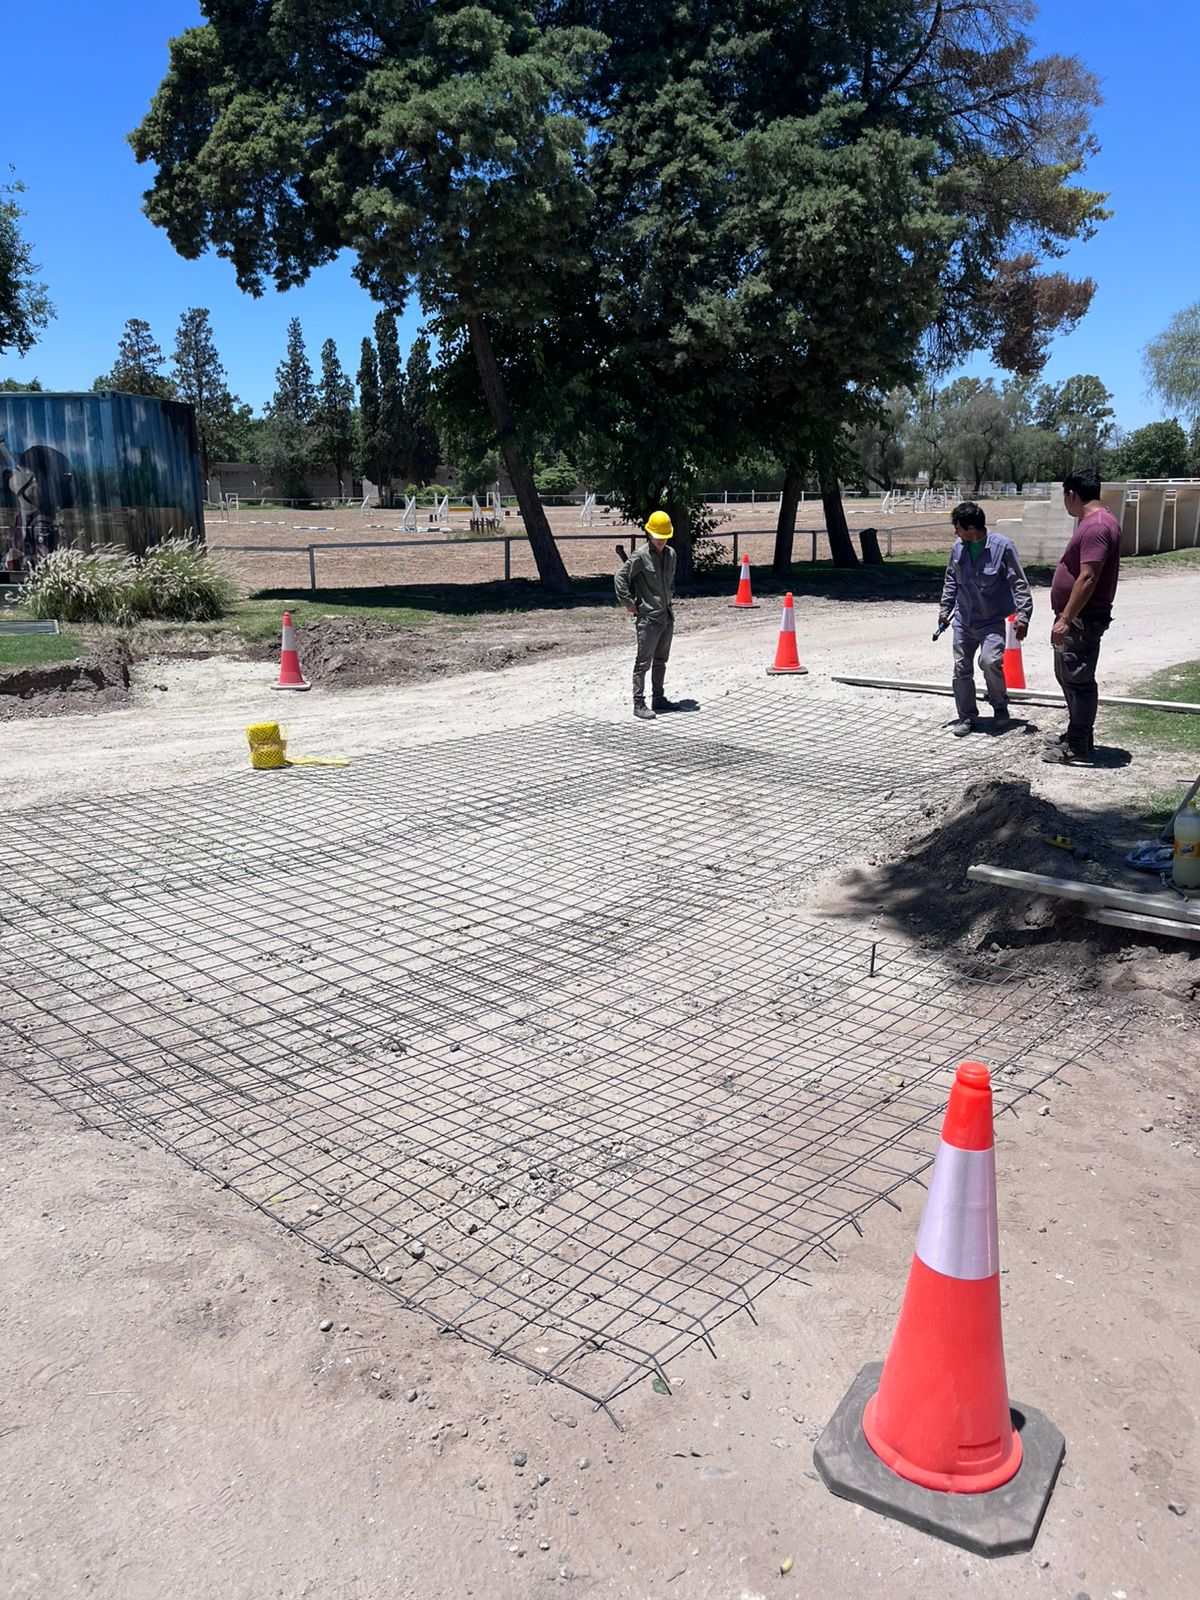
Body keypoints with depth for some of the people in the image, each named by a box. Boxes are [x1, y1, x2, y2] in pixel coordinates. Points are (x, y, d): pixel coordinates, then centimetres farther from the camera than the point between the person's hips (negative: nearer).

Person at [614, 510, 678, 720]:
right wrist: (628, 604, -11)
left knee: (661, 661, 15)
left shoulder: (671, 554, 8)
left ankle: (658, 699, 25)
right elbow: (620, 578, -12)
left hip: (667, 616, 7)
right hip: (648, 618, -7)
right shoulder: (641, 556, -13)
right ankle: (639, 704, 1)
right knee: (643, 662, -3)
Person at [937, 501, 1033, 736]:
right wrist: (945, 608, 15)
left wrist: (1023, 615, -14)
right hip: (963, 620, 5)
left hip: (992, 620, -5)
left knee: (990, 661, -20)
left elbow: (1019, 582, -9)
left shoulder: (1002, 546, -13)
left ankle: (1000, 708, 4)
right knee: (962, 668, 5)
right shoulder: (958, 547, 1)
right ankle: (967, 716, 19)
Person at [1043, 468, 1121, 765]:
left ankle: (1078, 749, 3)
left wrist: (1065, 619, -25)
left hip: (1082, 619, -11)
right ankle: (1077, 735, 30)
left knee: (1078, 680, -4)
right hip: (1076, 618, 11)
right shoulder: (1094, 522, 15)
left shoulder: (1096, 526, -20)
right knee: (1067, 675, 19)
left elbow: (1087, 579, -26)